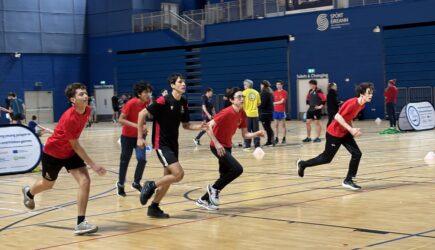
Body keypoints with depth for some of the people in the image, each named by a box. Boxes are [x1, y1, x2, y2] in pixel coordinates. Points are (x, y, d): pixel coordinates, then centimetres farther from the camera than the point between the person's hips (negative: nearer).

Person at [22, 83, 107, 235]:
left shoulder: (87, 111, -12)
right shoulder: (69, 118, -34)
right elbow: (75, 146, -28)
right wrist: (93, 165, -30)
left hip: (70, 153, 5)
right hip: (52, 153, -5)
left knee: (85, 181, -17)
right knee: (48, 184, 19)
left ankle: (81, 223, -14)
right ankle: (29, 193, 57)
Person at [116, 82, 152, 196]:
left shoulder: (147, 102, -9)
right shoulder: (131, 103, -23)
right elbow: (121, 120, -23)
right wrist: (136, 125, -32)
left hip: (139, 136, 4)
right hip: (128, 136, -3)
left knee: (142, 159, -11)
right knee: (125, 161, 7)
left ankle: (136, 183, 10)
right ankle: (120, 184, 26)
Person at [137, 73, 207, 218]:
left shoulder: (183, 103, 6)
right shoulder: (163, 101, -15)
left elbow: (186, 125, 15)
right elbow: (142, 114, -12)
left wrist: (199, 127, -5)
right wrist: (140, 137, -13)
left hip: (173, 144, 8)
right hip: (161, 144, -8)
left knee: (168, 178, 11)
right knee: (179, 174, -18)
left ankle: (154, 208, 24)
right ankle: (151, 186, 1)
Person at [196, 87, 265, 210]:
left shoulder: (242, 114, 2)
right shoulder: (227, 112, -21)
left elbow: (245, 134, 7)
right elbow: (209, 126, -24)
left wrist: (257, 134, -12)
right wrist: (217, 144, -29)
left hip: (227, 146, 9)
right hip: (218, 146, -9)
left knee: (225, 176, 11)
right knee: (238, 169, -19)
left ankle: (204, 200, 25)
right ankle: (214, 188, -1)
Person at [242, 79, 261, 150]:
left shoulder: (245, 92, -5)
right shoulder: (256, 92, 6)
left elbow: (242, 102, -11)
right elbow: (259, 103, 8)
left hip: (247, 113, -3)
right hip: (255, 113, 3)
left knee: (247, 130, 3)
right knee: (256, 130, 9)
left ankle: (247, 145, 2)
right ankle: (257, 144, 9)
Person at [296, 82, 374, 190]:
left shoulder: (362, 105, 0)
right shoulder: (352, 103, -28)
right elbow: (338, 117, -28)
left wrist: (353, 130, 1)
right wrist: (351, 129, -30)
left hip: (345, 133, 8)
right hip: (334, 133, -8)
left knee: (357, 154, -6)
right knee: (327, 158, 7)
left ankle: (348, 180, 3)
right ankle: (302, 164, 28)